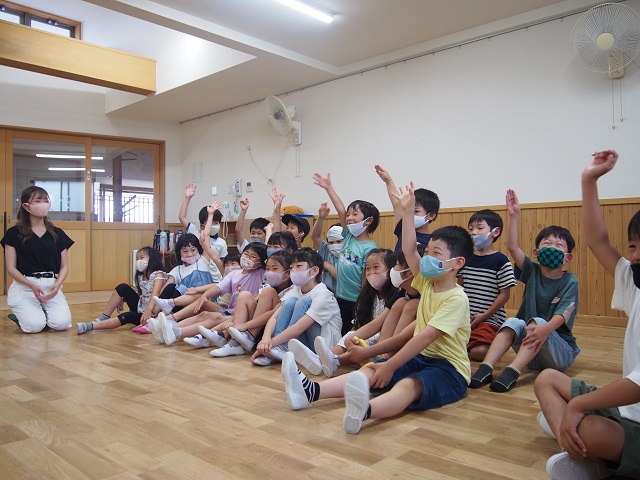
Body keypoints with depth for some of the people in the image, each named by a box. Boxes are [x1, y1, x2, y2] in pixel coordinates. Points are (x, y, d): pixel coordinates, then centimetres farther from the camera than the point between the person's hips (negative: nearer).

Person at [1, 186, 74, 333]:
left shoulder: (57, 233, 10)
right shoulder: (14, 233, 1)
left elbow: (64, 266, 9)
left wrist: (57, 284, -11)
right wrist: (32, 286, -17)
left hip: (51, 286, 2)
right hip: (24, 286, -2)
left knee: (62, 323, -20)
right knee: (35, 326, -22)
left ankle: (43, 311, 16)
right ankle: (23, 314, 15)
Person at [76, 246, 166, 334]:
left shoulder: (158, 274, -15)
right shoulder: (140, 277, 8)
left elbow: (155, 293, -29)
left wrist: (149, 310, -44)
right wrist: (123, 299, 1)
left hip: (150, 314, -7)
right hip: (139, 309, 7)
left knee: (126, 316, -32)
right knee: (123, 288, -7)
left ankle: (90, 326, -31)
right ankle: (104, 317, -6)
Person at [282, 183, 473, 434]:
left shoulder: (456, 298, -16)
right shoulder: (428, 283, 9)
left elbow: (425, 337, -23)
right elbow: (408, 251, 5)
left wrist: (390, 366, -24)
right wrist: (408, 211, 3)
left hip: (449, 368, -8)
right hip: (420, 358, 8)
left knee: (408, 386, -39)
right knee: (369, 370, -13)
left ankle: (363, 411, -68)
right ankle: (310, 391, -28)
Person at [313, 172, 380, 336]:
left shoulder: (370, 249, -15)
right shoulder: (349, 236, 3)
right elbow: (341, 211, 2)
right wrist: (328, 187, 1)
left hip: (357, 303, -6)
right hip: (340, 298, 7)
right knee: (341, 334, 16)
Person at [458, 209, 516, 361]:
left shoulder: (501, 261, -6)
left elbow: (505, 294, -7)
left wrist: (484, 316, -11)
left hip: (490, 318, -5)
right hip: (465, 317, 5)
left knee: (480, 352, -26)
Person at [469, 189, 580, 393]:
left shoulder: (570, 281, -8)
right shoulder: (532, 272, 2)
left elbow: (562, 314, -24)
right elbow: (512, 247, -12)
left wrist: (545, 329, -44)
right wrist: (514, 215, -19)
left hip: (560, 352, -3)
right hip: (529, 349, 3)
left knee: (537, 322, -29)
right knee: (514, 322, -24)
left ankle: (512, 371, -43)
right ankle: (486, 368, -37)